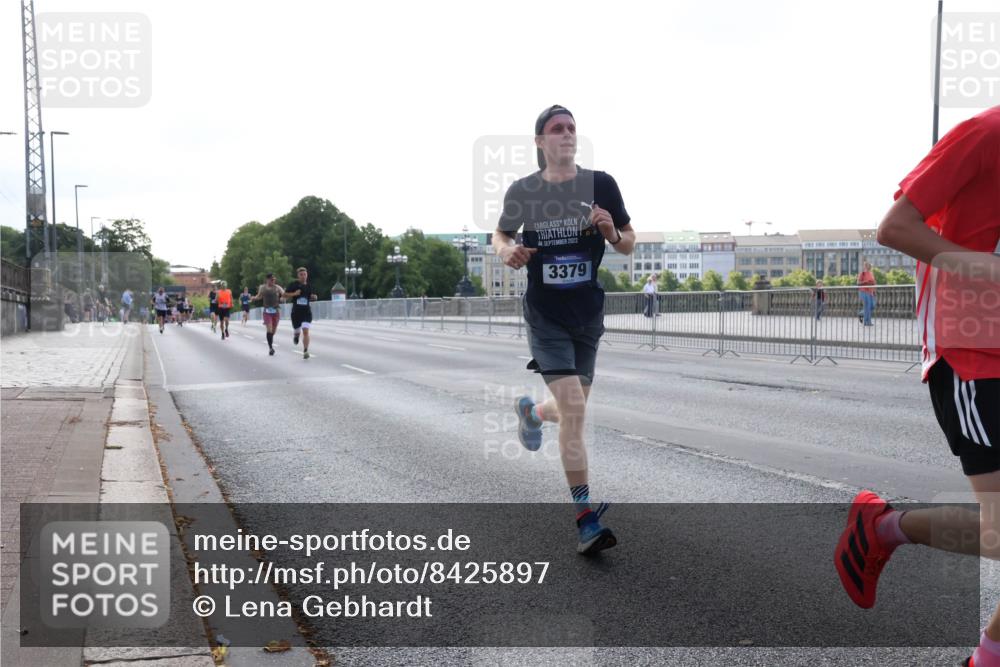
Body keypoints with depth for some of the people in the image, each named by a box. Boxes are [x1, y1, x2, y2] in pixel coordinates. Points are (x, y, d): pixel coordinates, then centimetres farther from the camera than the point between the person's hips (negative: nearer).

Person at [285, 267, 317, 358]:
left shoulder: (309, 286, 6)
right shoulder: (294, 284, -2)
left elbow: (312, 296, 20)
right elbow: (285, 294, -1)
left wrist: (314, 297, -2)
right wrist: (294, 294, -16)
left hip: (307, 311, 0)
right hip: (296, 311, 0)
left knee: (305, 331, -14)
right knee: (296, 330, 12)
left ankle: (305, 351, -12)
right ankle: (296, 335, 52)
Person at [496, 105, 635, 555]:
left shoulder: (600, 184, -1)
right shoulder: (522, 191, -2)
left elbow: (629, 245, 7)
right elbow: (500, 235, 15)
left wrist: (612, 233, -16)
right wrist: (506, 251, -8)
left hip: (588, 315, 3)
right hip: (545, 317, -3)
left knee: (571, 411, 14)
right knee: (573, 409, -16)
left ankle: (530, 412, 51)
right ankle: (585, 519, -8)